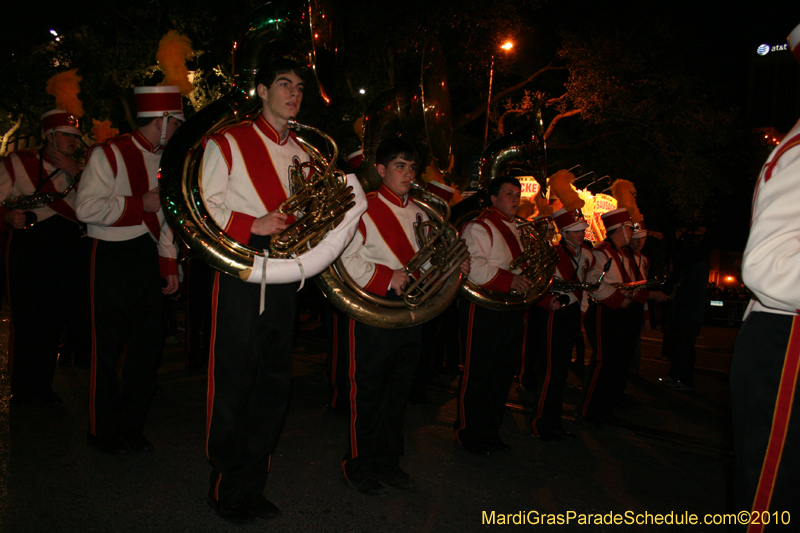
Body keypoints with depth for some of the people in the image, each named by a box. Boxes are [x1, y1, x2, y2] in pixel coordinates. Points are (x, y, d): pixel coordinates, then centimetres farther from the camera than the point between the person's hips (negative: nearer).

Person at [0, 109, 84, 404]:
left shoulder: (78, 170, 14)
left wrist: (77, 173, -7)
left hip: (66, 249, 3)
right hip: (27, 245, -3)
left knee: (55, 319, 6)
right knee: (25, 320, -3)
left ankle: (43, 385, 19)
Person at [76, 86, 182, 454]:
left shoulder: (165, 160, 14)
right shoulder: (109, 154, -8)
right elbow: (86, 207, -17)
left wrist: (170, 264, 10)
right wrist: (140, 203, -16)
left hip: (150, 259, 7)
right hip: (113, 259, -6)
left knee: (148, 347, 8)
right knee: (108, 348, 3)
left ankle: (131, 426, 24)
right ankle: (102, 431, 20)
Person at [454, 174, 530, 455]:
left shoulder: (516, 231, 21)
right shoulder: (478, 228, -9)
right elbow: (472, 267, -23)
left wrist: (526, 280, 13)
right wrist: (509, 280, -26)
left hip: (511, 310, 9)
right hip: (483, 311, -9)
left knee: (503, 374, 13)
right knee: (477, 374, -1)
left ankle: (490, 431, 27)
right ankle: (469, 434, 14)